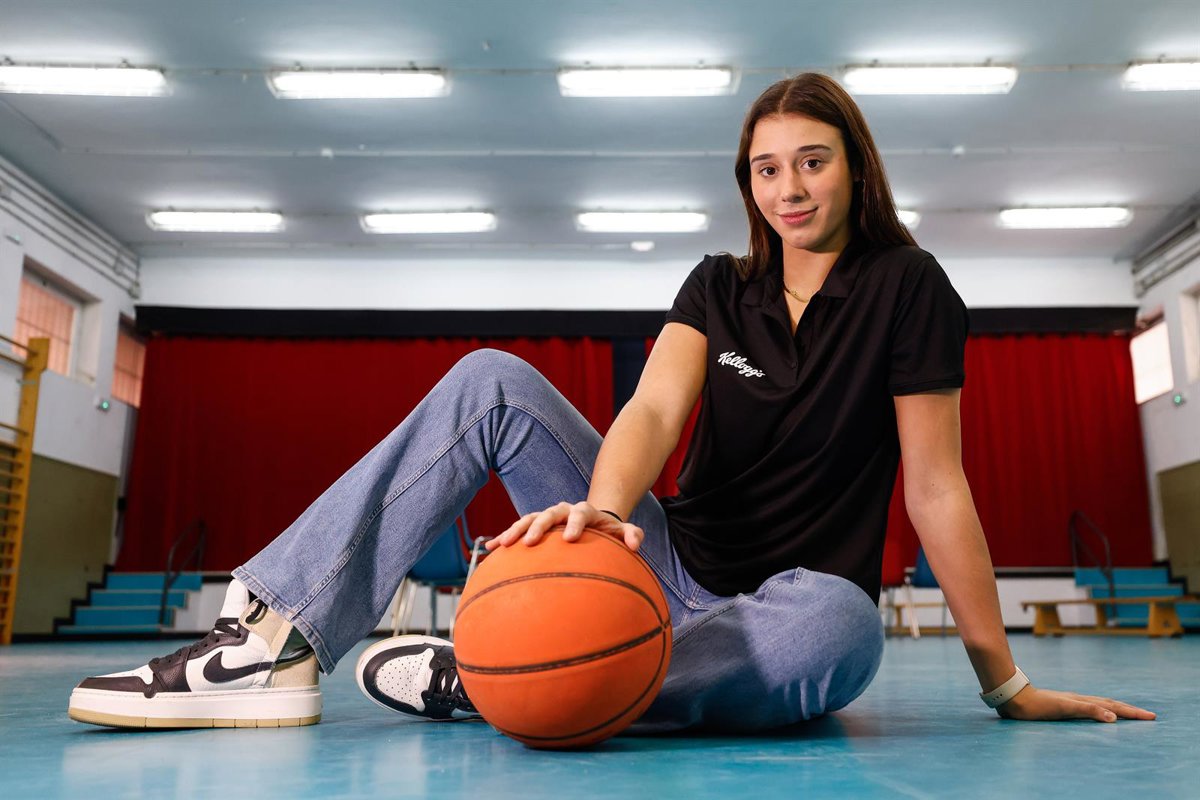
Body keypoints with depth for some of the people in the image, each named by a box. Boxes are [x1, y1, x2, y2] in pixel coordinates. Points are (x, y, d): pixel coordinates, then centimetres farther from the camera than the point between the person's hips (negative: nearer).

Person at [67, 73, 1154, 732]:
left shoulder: (906, 288, -5)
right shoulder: (719, 289, 5)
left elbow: (937, 491, -7)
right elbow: (655, 409, -14)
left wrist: (1007, 682, -5)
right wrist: (605, 503, -37)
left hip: (784, 603, -3)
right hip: (673, 569, 3)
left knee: (833, 628, -42)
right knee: (492, 380, -12)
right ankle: (275, 642, -23)